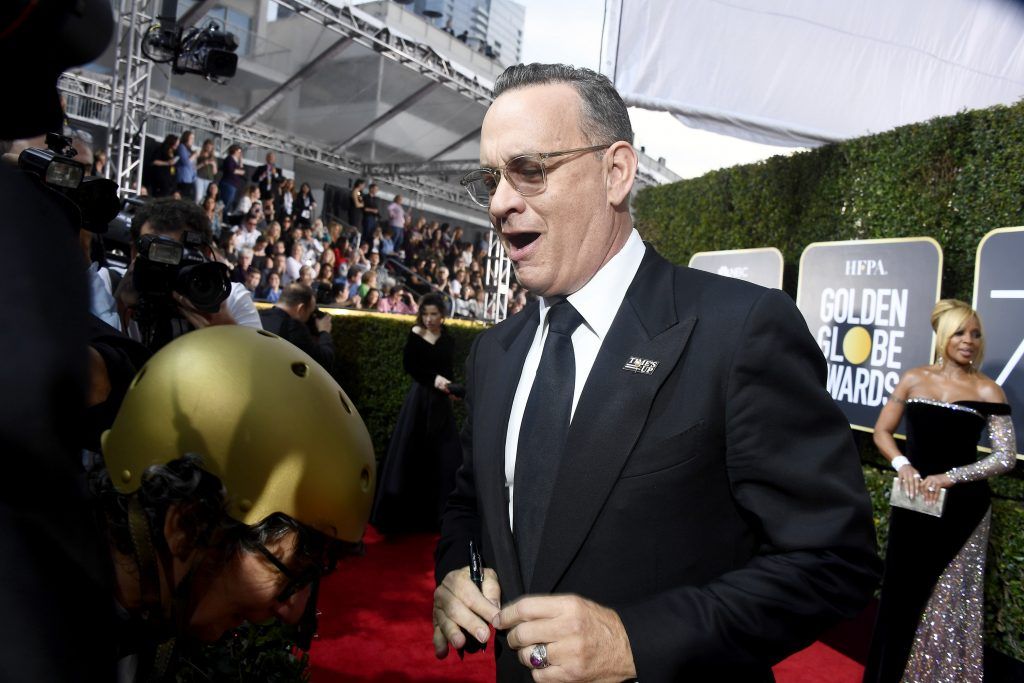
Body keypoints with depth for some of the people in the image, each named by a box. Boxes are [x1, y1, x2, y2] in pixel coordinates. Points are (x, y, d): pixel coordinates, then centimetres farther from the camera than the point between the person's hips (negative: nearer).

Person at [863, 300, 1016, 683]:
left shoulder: (987, 391, -4)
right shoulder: (913, 380, 2)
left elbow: (1006, 457, -7)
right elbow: (882, 431, 8)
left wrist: (950, 477, -16)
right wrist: (902, 464, -9)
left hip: (962, 505, -2)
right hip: (913, 501, 2)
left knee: (952, 599, 4)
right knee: (900, 591, 10)